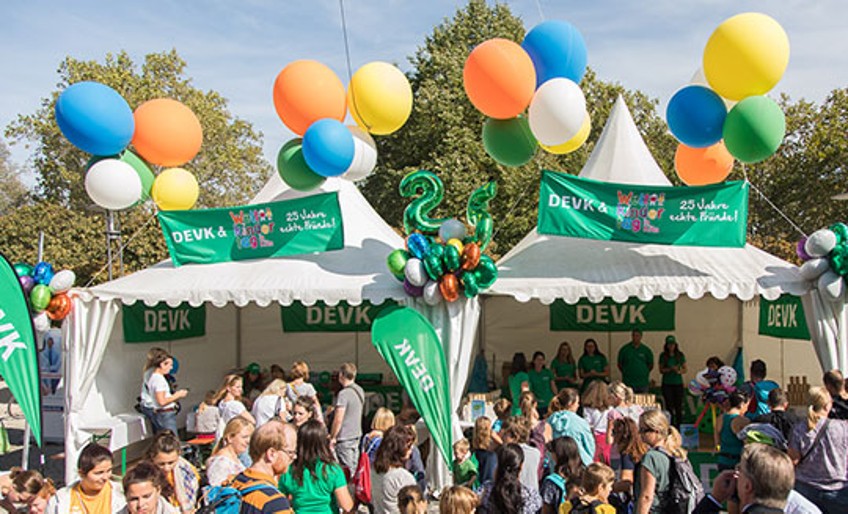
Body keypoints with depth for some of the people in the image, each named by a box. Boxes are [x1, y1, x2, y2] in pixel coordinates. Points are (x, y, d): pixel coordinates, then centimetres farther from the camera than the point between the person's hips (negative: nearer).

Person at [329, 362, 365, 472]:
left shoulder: (343, 394, -18)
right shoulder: (360, 391, 7)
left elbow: (338, 419, -19)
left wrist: (332, 437, -9)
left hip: (344, 438, -8)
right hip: (357, 434, 8)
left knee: (347, 470, -2)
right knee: (354, 467, 15)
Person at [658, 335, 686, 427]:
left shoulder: (680, 355, 5)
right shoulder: (663, 356, 2)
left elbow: (685, 369, 7)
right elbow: (661, 370, 1)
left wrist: (679, 371, -13)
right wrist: (670, 369, -15)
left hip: (678, 383, 1)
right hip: (667, 384, -1)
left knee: (678, 406, 0)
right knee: (669, 406, -1)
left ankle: (679, 426, 8)